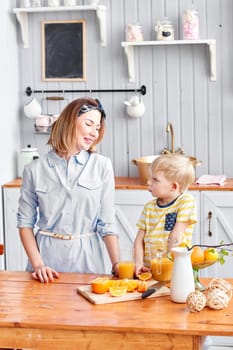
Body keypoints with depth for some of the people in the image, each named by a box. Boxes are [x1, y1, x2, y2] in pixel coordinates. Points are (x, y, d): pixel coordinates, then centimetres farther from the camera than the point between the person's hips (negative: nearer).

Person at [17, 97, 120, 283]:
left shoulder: (102, 166, -1)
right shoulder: (35, 170, 0)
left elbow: (107, 223, -2)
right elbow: (25, 222, 2)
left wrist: (117, 264, -12)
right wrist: (38, 264, -9)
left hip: (87, 257, 0)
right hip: (47, 254, 0)